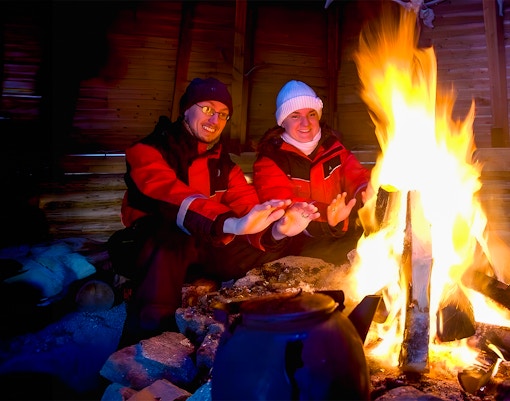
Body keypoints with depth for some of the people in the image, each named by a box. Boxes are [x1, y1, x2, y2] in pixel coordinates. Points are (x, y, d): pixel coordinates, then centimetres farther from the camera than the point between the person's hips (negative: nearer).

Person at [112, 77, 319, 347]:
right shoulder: (148, 151, -9)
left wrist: (276, 228, -33)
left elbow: (249, 209, -6)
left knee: (275, 250, -15)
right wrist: (231, 223, -51)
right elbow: (172, 197, -32)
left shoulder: (222, 163, 9)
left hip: (207, 247, 5)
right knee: (169, 240, -40)